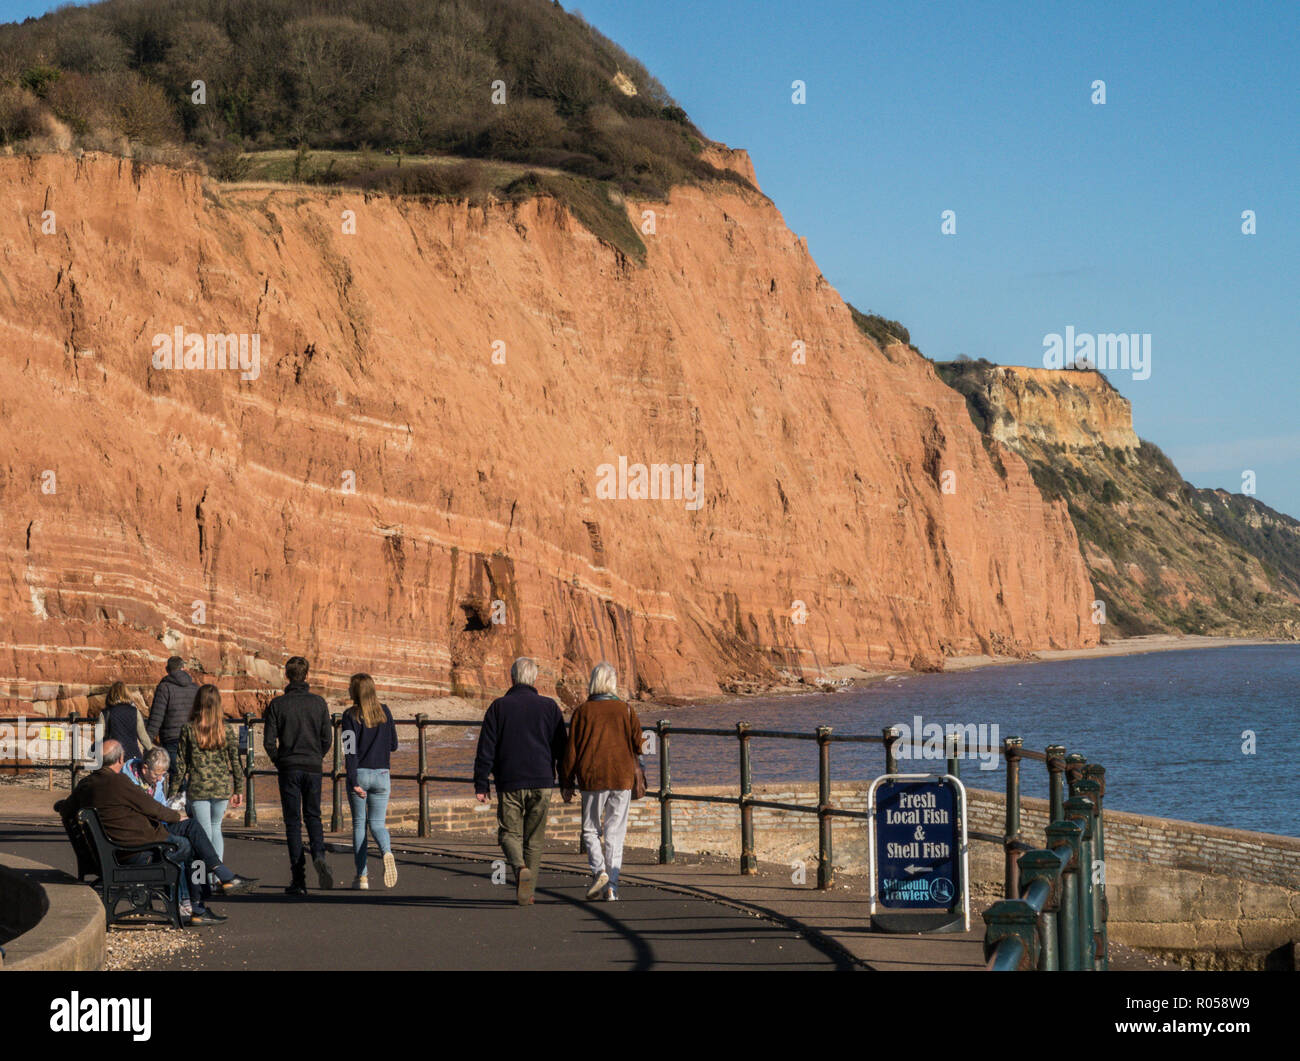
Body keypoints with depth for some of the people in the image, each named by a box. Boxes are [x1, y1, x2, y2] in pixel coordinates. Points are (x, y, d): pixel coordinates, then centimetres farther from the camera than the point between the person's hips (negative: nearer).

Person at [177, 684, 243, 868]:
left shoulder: (189, 729, -6)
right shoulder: (227, 729, -3)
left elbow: (181, 763, -3)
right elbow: (235, 761, 2)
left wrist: (175, 790, 5)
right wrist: (237, 789, 11)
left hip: (198, 788, -2)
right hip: (222, 787, 2)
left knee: (204, 832, 5)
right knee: (216, 827, 18)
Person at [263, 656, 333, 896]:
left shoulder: (277, 704, -4)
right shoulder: (318, 703, 1)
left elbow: (269, 741, -6)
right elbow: (327, 740, 2)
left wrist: (279, 762, 11)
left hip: (289, 769, -2)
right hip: (313, 768, 2)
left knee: (293, 822, 3)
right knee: (313, 816, 14)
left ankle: (299, 879, -2)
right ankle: (319, 855, -16)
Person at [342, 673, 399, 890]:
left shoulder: (351, 715, -7)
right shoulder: (385, 712, 5)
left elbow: (350, 750, -14)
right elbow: (394, 745, 11)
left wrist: (354, 781, -16)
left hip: (359, 773, -3)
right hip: (381, 774, 3)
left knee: (359, 823, 8)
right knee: (377, 823, 8)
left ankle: (361, 876, 6)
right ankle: (387, 852, -26)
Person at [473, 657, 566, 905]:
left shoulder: (499, 707, -1)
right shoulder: (549, 707, 3)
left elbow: (486, 749, -3)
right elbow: (561, 748, 7)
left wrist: (480, 784, 1)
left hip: (509, 783, -1)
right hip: (541, 782, 1)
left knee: (510, 833, 9)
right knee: (534, 839, 10)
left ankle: (521, 868, -20)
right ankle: (527, 893, 11)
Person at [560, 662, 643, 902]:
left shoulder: (582, 711, -2)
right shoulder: (626, 710, 0)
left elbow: (571, 749, 0)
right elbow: (637, 745, 5)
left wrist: (566, 783, 7)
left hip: (592, 777, -1)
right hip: (622, 778, 1)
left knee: (591, 829, 12)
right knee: (615, 832, 6)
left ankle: (599, 869, -12)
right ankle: (612, 885, 2)